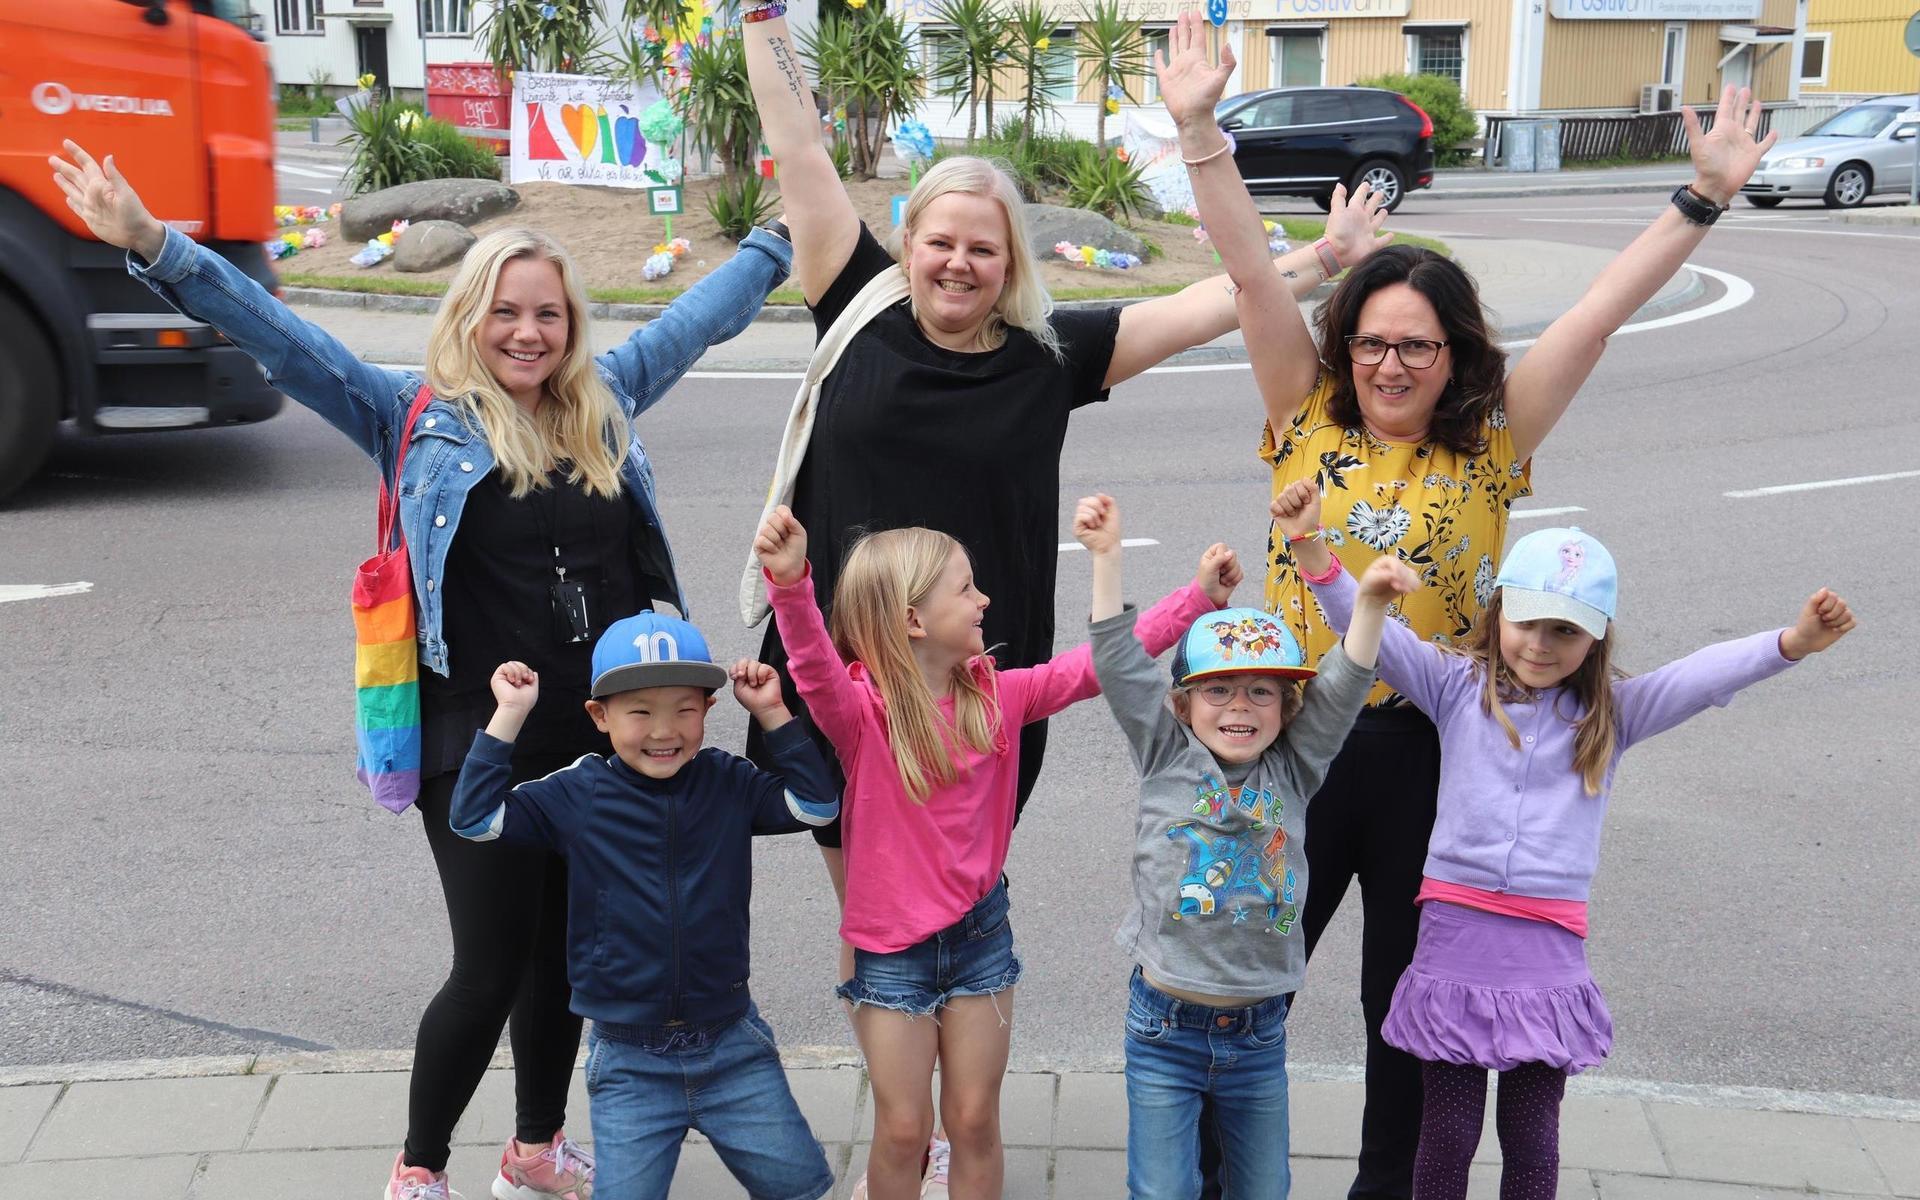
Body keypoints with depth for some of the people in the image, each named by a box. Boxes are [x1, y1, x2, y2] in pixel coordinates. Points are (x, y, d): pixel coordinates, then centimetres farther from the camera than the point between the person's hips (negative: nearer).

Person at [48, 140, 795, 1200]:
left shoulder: (604, 400, 8)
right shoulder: (418, 417, -2)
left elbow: (699, 316, 20)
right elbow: (281, 339, -7)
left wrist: (788, 234, 29)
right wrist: (153, 248, -17)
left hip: (604, 741, 4)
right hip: (481, 747, -4)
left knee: (564, 956, 17)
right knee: (490, 971, 1)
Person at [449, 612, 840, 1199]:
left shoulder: (729, 785, -1)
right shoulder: (576, 795, -5)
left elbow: (816, 804, -3)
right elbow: (475, 817, -7)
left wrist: (772, 713, -9)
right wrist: (509, 716, -12)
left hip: (732, 1043, 2)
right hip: (629, 1061, -1)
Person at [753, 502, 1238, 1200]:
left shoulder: (996, 696, -2)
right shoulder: (862, 711, -18)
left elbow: (1094, 664, 1)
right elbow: (816, 669, -37)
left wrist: (1197, 598, -1)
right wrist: (789, 583, -57)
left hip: (980, 931, 4)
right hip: (892, 943, -4)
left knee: (975, 1120, 13)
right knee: (903, 1129, 7)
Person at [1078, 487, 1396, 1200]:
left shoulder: (1292, 771, 2)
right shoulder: (1166, 759, -3)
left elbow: (1340, 691, -8)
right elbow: (1121, 665, -10)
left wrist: (1370, 604, -23)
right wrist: (1105, 555, -16)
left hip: (1259, 1033, 2)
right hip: (1165, 1026, -2)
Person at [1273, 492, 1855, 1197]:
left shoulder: (1611, 713, 6)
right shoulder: (1456, 686, 4)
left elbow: (1705, 676, -7)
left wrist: (1792, 643, -24)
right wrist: (1312, 547, -18)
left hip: (1549, 954, 1)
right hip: (1456, 936, -1)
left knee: (1531, 1139, 11)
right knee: (1448, 1133, 7)